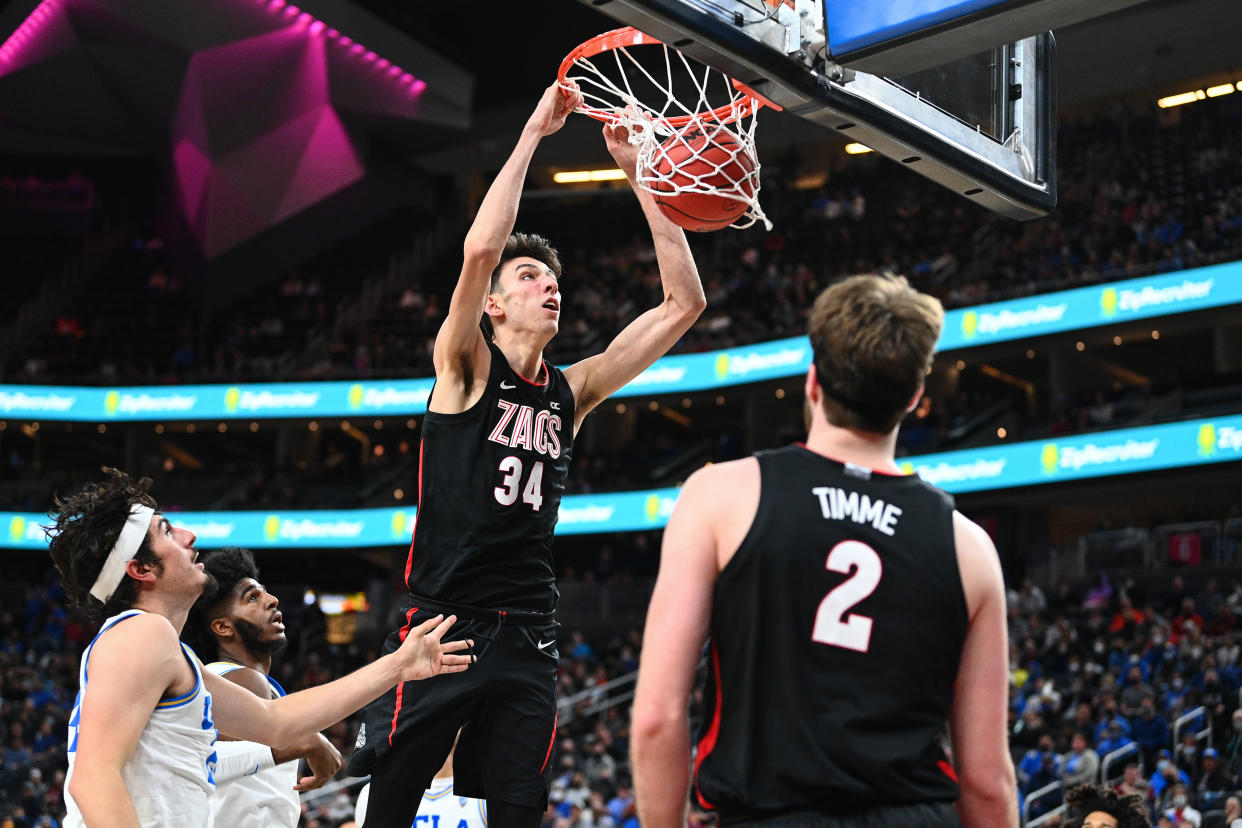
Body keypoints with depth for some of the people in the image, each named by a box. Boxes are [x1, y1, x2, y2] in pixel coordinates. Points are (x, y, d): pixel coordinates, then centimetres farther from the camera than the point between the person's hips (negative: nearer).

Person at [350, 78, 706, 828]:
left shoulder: (572, 391, 13)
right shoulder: (465, 366, 1)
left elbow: (684, 302, 11)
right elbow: (481, 247, -18)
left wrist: (640, 176, 6)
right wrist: (534, 132, -12)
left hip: (527, 638, 5)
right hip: (444, 620, -4)